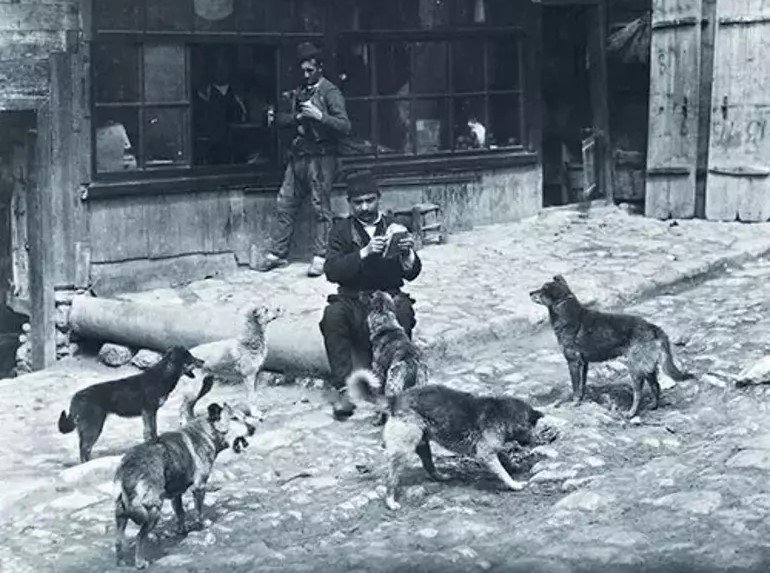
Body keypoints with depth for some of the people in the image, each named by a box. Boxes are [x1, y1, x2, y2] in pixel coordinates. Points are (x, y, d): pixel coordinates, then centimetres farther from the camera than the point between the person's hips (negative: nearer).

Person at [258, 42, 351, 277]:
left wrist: (319, 116, -24)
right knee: (285, 204, 6)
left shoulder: (330, 92, -4)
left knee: (321, 208, -2)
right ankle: (277, 253, 13)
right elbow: (283, 120, 14)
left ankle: (320, 257, 2)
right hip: (298, 155, 6)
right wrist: (298, 116, -6)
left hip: (320, 157, -6)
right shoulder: (299, 92, 16)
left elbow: (344, 126, -12)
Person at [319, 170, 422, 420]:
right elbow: (331, 271, -10)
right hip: (353, 299, 0)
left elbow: (412, 273, 2)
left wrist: (408, 254, -21)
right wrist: (364, 253, -24)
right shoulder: (341, 229, 6)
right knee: (333, 315, -32)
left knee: (403, 311, -33)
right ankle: (343, 388, -29)